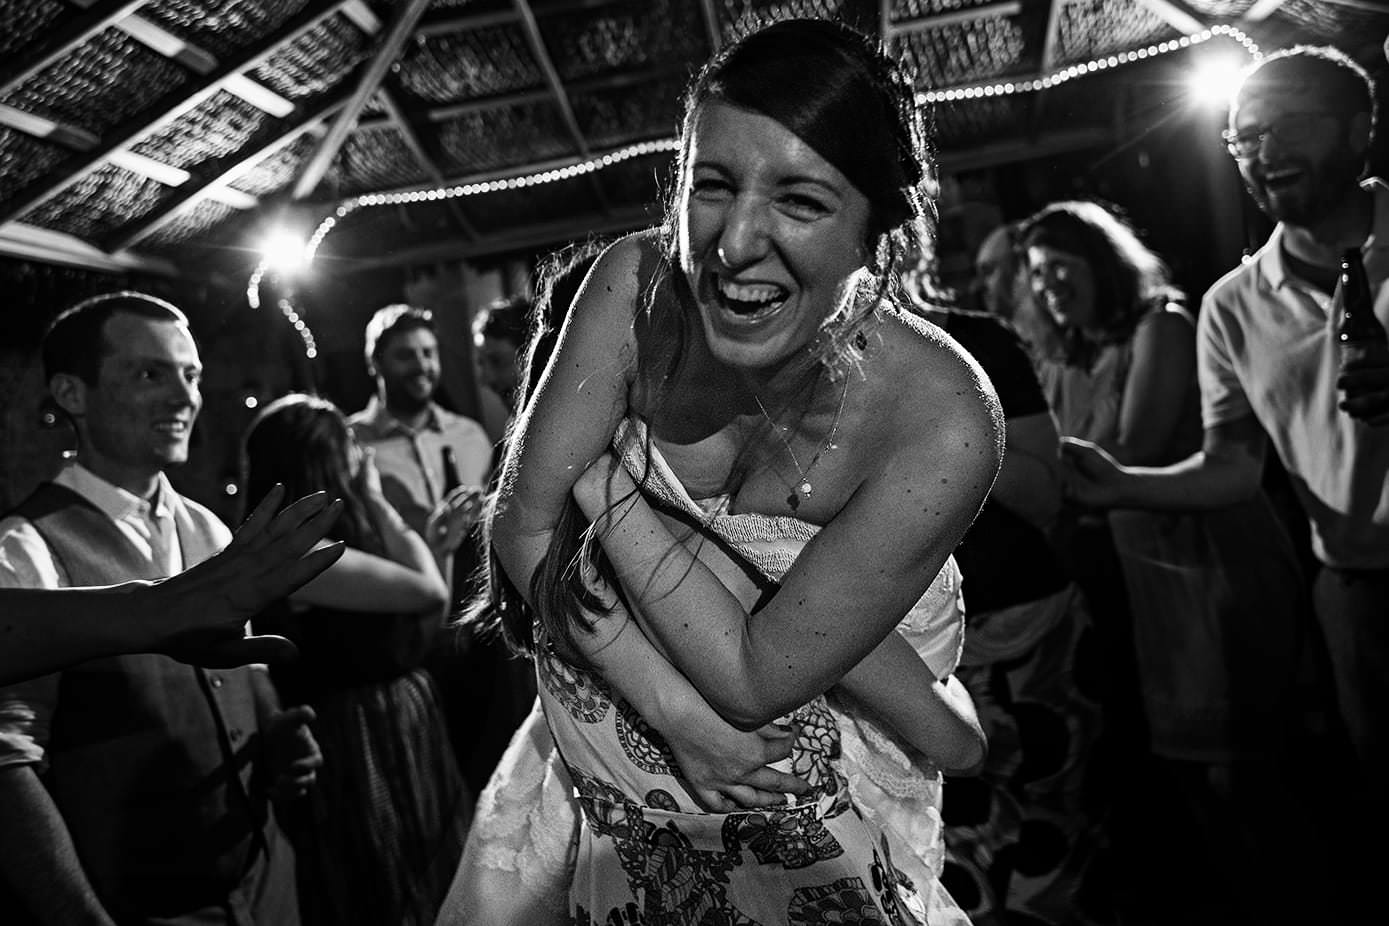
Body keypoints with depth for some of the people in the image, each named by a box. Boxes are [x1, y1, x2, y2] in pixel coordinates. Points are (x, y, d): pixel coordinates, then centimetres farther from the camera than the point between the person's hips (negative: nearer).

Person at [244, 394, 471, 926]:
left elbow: (423, 623, 11)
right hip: (360, 751, -9)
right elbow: (428, 591, -22)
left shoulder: (336, 534, 8)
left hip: (404, 734, 9)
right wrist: (376, 501, -12)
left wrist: (440, 540, 6)